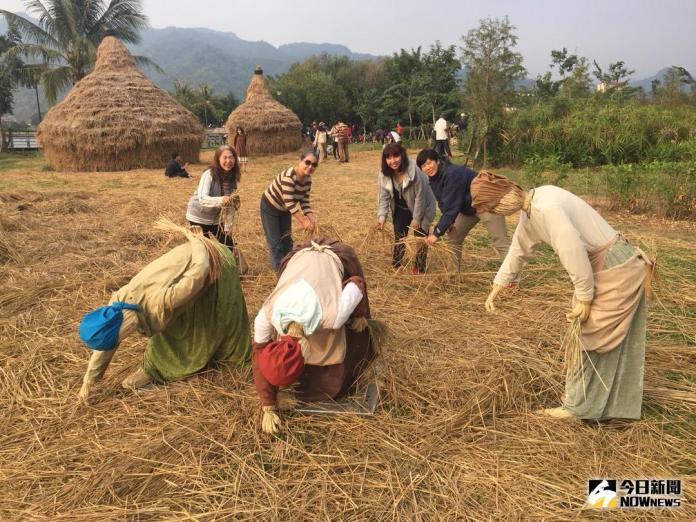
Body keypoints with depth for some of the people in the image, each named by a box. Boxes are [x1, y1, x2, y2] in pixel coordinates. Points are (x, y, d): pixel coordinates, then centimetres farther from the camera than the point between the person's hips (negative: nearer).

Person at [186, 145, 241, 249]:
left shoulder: (232, 177, -7)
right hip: (199, 217, -5)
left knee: (228, 246, 7)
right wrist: (221, 200, -54)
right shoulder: (209, 175, -24)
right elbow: (202, 199, -37)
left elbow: (231, 205, -2)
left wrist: (228, 226, -6)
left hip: (215, 218, 5)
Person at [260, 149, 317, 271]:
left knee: (287, 241, 15)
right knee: (275, 243, 0)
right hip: (270, 208, -8)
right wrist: (303, 221, -36)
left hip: (285, 210, 8)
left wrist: (311, 217, -22)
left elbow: (304, 201, -7)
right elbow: (290, 203, -37)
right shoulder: (288, 176, -36)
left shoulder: (308, 179, -11)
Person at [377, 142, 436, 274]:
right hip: (400, 209, 5)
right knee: (399, 235, 16)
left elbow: (420, 197, -26)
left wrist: (416, 218, -20)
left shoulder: (414, 171, -34)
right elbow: (384, 197, -10)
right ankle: (396, 263, 34)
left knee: (420, 237, 2)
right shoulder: (384, 175, -19)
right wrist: (382, 215, -24)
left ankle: (419, 267, 19)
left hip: (421, 208, -5)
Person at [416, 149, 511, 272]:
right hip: (468, 208, 9)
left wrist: (437, 233, -30)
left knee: (500, 243, -15)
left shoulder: (453, 174, -30)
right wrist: (448, 223, -12)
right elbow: (443, 204, 4)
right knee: (453, 239, 10)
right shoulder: (434, 179, -1)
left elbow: (451, 206, -32)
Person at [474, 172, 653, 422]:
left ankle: (578, 407, 16)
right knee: (610, 344, 19)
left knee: (587, 339, 1)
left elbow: (574, 252, -28)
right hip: (602, 267, 9)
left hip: (616, 270, -9)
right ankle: (616, 404, 34)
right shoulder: (531, 207, 3)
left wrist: (584, 298, -16)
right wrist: (496, 288, 23)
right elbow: (519, 248, 16)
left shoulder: (546, 208, -29)